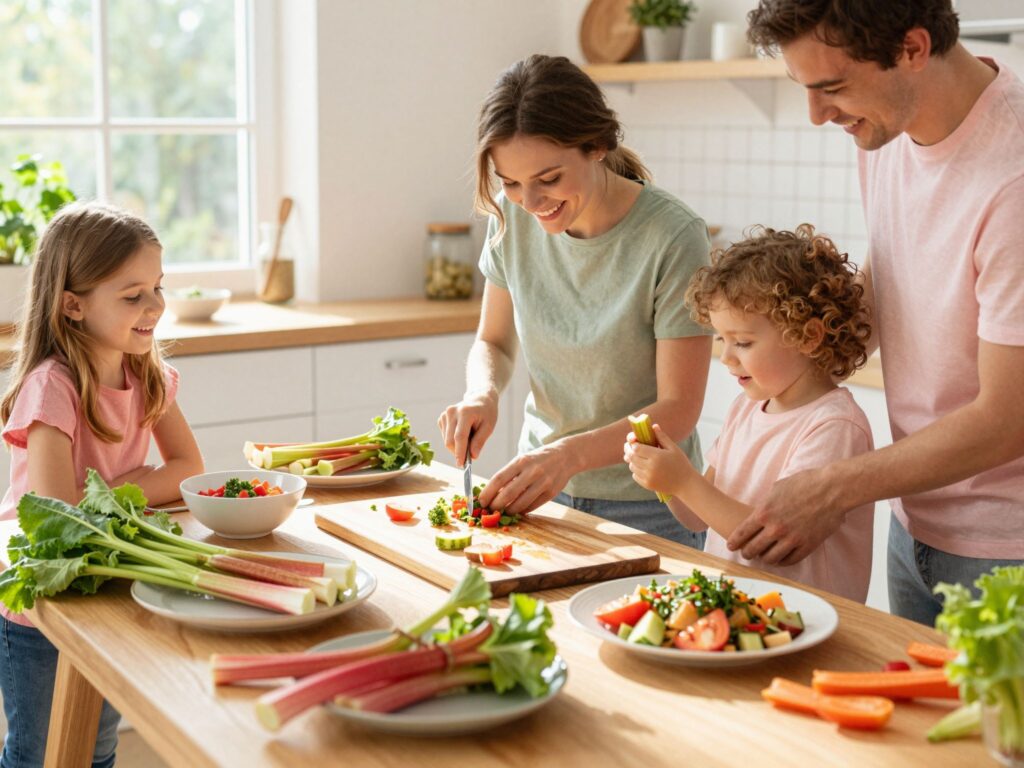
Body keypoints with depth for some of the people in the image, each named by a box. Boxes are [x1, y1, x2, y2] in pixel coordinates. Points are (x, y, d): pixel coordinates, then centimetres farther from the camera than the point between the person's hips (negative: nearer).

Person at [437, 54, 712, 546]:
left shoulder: (673, 238, -21)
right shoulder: (512, 218, -6)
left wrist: (572, 453, -32)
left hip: (644, 507, -4)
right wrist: (482, 394, -14)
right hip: (541, 489, 4)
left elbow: (678, 408, -18)